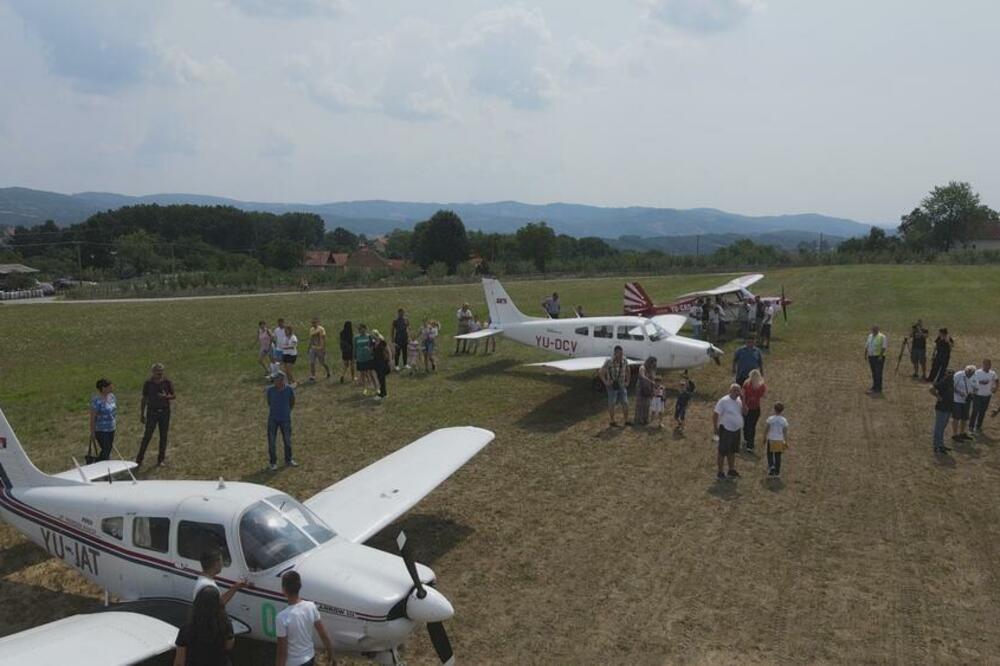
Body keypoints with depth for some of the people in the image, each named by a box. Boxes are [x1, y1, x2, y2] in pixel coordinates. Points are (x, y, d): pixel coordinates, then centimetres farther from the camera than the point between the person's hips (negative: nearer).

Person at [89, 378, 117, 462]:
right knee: (105, 451, -2)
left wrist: (116, 423, 18)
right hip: (101, 431, -8)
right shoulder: (97, 401, -21)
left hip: (111, 429, 8)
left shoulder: (111, 396, 2)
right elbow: (92, 418, -17)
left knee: (109, 449, 16)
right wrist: (92, 433, -14)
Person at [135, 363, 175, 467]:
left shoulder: (167, 382, -3)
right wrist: (142, 414, 3)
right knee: (147, 436, -4)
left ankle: (161, 459, 16)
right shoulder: (147, 383, -4)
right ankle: (139, 459, 2)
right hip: (152, 412, -1)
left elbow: (174, 396, 3)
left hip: (165, 412, 1)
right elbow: (144, 399, 3)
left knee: (163, 436, 5)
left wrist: (166, 396, -19)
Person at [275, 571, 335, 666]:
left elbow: (282, 651, -22)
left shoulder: (282, 617, -30)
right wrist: (331, 653, 11)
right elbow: (324, 635, -3)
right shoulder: (311, 607, -13)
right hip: (310, 658, 5)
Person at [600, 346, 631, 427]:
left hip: (622, 386, 5)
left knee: (625, 403, 4)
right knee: (612, 404, 5)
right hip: (612, 387, -5)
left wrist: (627, 382, 10)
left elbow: (628, 372, 16)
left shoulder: (624, 362, -2)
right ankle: (611, 421, 15)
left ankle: (626, 420, 14)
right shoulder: (609, 362, -19)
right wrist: (605, 382, -12)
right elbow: (601, 372, -12)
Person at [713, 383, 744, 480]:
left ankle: (731, 471, 31)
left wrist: (743, 400, -11)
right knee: (722, 452, 2)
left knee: (732, 451, 18)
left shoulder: (739, 401, 5)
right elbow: (715, 414, -15)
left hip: (736, 430, 7)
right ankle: (720, 472, 12)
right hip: (726, 430, -7)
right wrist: (715, 427, -15)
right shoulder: (724, 401, -16)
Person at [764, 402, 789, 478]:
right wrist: (786, 442, 6)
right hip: (780, 440, 1)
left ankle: (771, 466, -4)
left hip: (771, 439, -1)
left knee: (770, 454, 17)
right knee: (778, 456, 11)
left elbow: (767, 429, -4)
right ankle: (777, 472, 16)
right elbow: (785, 432, -5)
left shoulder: (770, 419, -10)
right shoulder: (784, 420, -8)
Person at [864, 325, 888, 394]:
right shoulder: (870, 336, 12)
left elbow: (884, 347, -14)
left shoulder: (882, 337, -9)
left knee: (878, 373, -5)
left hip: (878, 357, -6)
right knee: (874, 373, 12)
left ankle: (878, 389, -1)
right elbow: (867, 346, 16)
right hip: (871, 357, 7)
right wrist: (865, 354, 10)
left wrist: (881, 356, -21)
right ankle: (874, 387, 19)